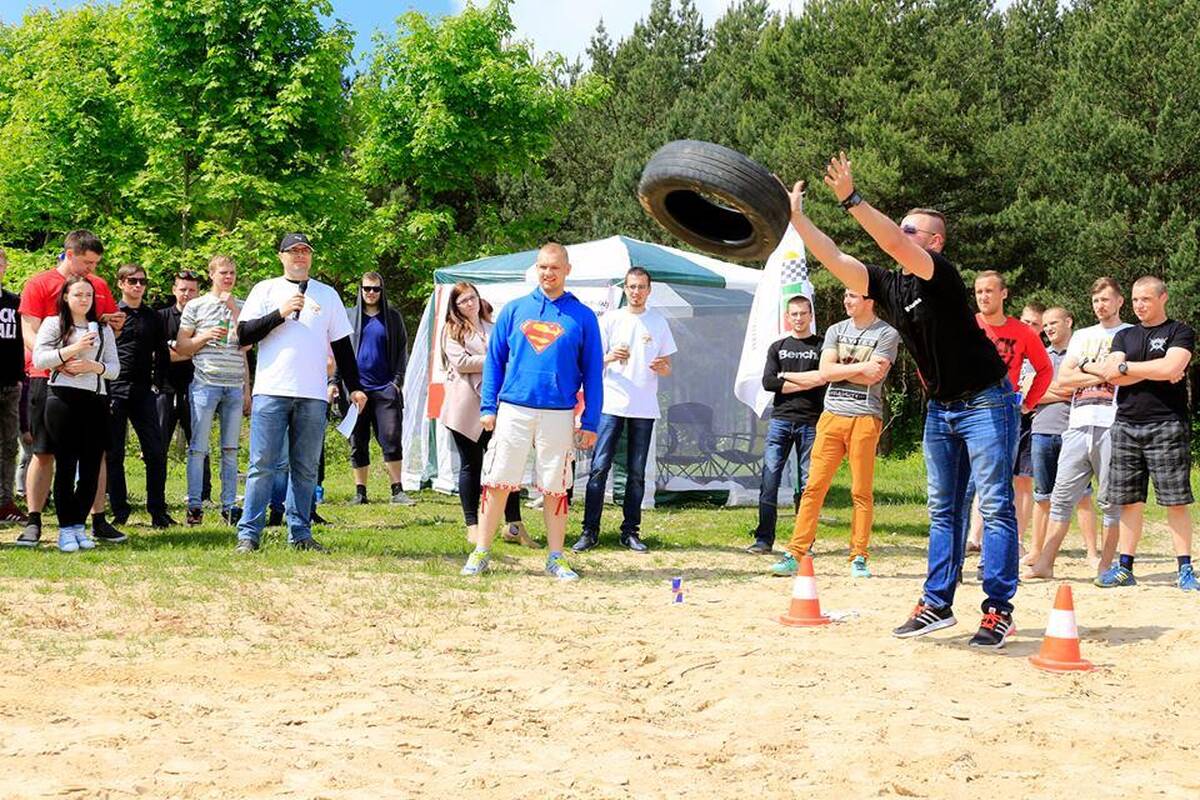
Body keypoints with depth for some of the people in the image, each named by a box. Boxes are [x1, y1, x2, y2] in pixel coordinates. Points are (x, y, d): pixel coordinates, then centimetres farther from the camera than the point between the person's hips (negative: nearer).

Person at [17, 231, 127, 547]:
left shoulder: (100, 286, 12)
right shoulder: (39, 284, -2)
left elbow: (111, 331, 22)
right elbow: (30, 333, -10)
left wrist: (115, 325, -2)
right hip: (49, 379, -4)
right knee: (44, 453, 0)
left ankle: (99, 522, 13)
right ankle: (33, 523, 7)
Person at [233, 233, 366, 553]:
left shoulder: (327, 295, 15)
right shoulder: (265, 290, 8)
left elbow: (342, 345, 16)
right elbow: (244, 335, -1)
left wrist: (354, 387, 10)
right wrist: (280, 313, -10)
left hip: (313, 395, 3)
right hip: (271, 391, -3)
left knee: (306, 469, 5)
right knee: (262, 466, -5)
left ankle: (300, 533, 10)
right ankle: (249, 534, -3)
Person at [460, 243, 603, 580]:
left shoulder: (583, 317, 3)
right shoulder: (514, 310, 7)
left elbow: (593, 371, 4)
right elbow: (494, 359, 9)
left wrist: (590, 422, -1)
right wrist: (488, 407, 1)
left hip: (558, 415, -1)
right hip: (512, 410, 1)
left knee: (555, 487, 4)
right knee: (496, 481, 0)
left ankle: (556, 558, 13)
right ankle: (481, 553, 7)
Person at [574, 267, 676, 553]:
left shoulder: (658, 322, 10)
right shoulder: (610, 319, 5)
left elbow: (667, 368, 13)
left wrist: (662, 368, -11)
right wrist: (610, 357, -17)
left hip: (644, 408, 2)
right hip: (612, 404, -2)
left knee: (637, 472, 5)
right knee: (599, 467, -7)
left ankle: (630, 531, 10)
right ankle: (590, 531, -5)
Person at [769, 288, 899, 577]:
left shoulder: (887, 334, 1)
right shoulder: (836, 331, 15)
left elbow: (872, 377, -11)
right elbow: (826, 371, 1)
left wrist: (839, 369, -2)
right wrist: (860, 367, -8)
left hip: (865, 418, -3)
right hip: (832, 416, 4)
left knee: (862, 491, -1)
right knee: (814, 487, -2)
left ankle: (859, 558, 6)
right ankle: (795, 554, -3)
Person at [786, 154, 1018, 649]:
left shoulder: (942, 276, -17)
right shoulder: (888, 285, 3)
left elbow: (893, 243, -33)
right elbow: (834, 259, -3)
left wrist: (850, 199, -37)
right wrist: (796, 217, -12)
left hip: (985, 401, -8)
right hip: (940, 408, 8)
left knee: (995, 507, -6)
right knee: (942, 510, 11)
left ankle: (999, 610, -6)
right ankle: (937, 603, 16)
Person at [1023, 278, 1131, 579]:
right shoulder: (1081, 336, 21)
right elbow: (1063, 379, 10)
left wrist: (1086, 366, 0)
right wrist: (1105, 373, 0)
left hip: (1112, 425, -4)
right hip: (1078, 424, 4)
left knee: (1110, 500, -1)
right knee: (1062, 496, 0)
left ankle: (1105, 565, 4)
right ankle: (1045, 563, 0)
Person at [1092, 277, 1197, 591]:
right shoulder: (1124, 336, 17)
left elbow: (1170, 368, -14)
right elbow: (1111, 375, 2)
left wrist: (1126, 367, -3)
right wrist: (1154, 371, -6)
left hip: (1167, 425, -4)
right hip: (1126, 425, 4)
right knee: (1129, 500, 5)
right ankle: (1125, 567, 9)